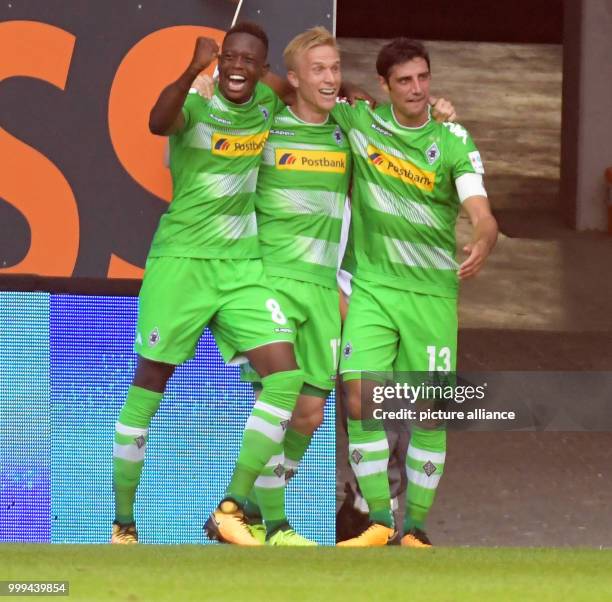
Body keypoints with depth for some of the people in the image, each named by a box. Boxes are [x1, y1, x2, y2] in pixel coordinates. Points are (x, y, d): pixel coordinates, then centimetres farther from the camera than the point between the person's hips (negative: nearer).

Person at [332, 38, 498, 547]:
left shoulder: (453, 143, -6)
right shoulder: (359, 122, 1)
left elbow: (482, 215, -19)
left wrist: (482, 245, -40)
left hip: (432, 291, -1)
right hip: (371, 287, 1)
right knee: (360, 395, -12)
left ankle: (415, 528, 8)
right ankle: (379, 520, -3)